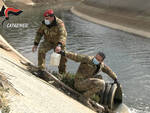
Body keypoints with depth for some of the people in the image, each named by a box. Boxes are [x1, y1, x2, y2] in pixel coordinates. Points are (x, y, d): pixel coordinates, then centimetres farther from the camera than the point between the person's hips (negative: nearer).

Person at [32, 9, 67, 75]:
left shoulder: (59, 23, -28)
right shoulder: (44, 23, -13)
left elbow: (63, 35, -42)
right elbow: (39, 33, -1)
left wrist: (59, 45, -58)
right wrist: (35, 44, -7)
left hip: (59, 43, -3)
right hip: (48, 42, 3)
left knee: (62, 58, 1)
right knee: (41, 50, -24)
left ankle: (62, 74, 27)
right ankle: (41, 69, -16)